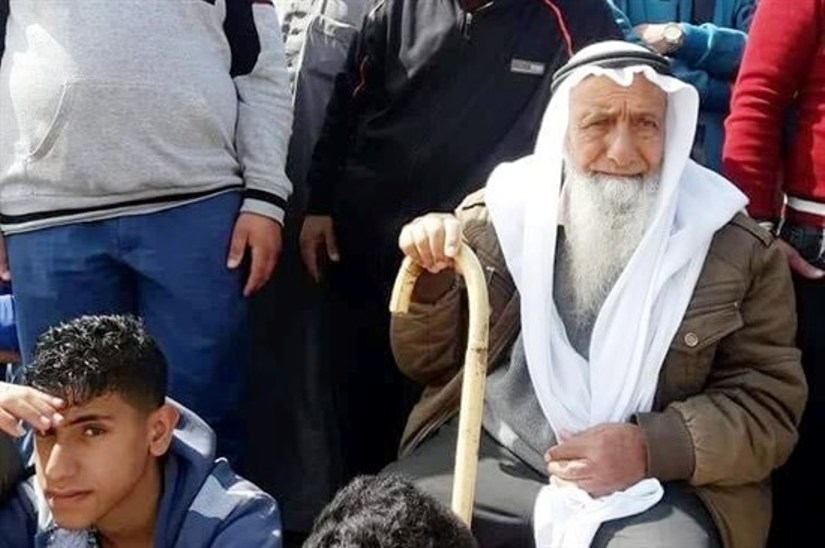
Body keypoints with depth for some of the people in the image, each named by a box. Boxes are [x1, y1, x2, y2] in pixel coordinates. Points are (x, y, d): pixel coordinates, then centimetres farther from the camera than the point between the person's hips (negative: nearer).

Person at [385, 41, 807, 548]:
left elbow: (768, 408, 1)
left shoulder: (739, 250, 1)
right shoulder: (500, 214, 6)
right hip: (490, 457, 2)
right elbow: (428, 365, 13)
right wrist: (432, 279, -8)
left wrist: (650, 448, -14)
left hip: (654, 487, -2)